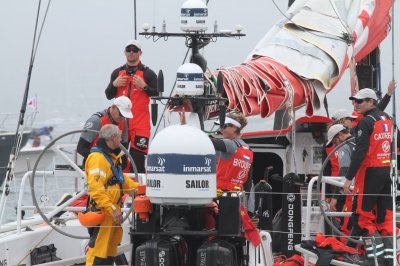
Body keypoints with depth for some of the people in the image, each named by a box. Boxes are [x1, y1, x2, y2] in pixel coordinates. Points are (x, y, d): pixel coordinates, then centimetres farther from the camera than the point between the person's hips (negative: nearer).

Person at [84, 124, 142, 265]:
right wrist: (112, 209, -27)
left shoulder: (113, 157, 18)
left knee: (111, 248, 16)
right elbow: (95, 188, -25)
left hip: (113, 210, 11)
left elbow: (122, 180, 28)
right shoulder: (98, 158, -17)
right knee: (99, 248, -12)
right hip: (102, 211, -11)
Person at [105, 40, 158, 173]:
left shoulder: (148, 73, 1)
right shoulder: (117, 73, 14)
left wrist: (144, 86, -17)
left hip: (140, 121, -4)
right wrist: (114, 84, -1)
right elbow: (109, 95, 17)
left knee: (138, 154, -9)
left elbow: (157, 94, -5)